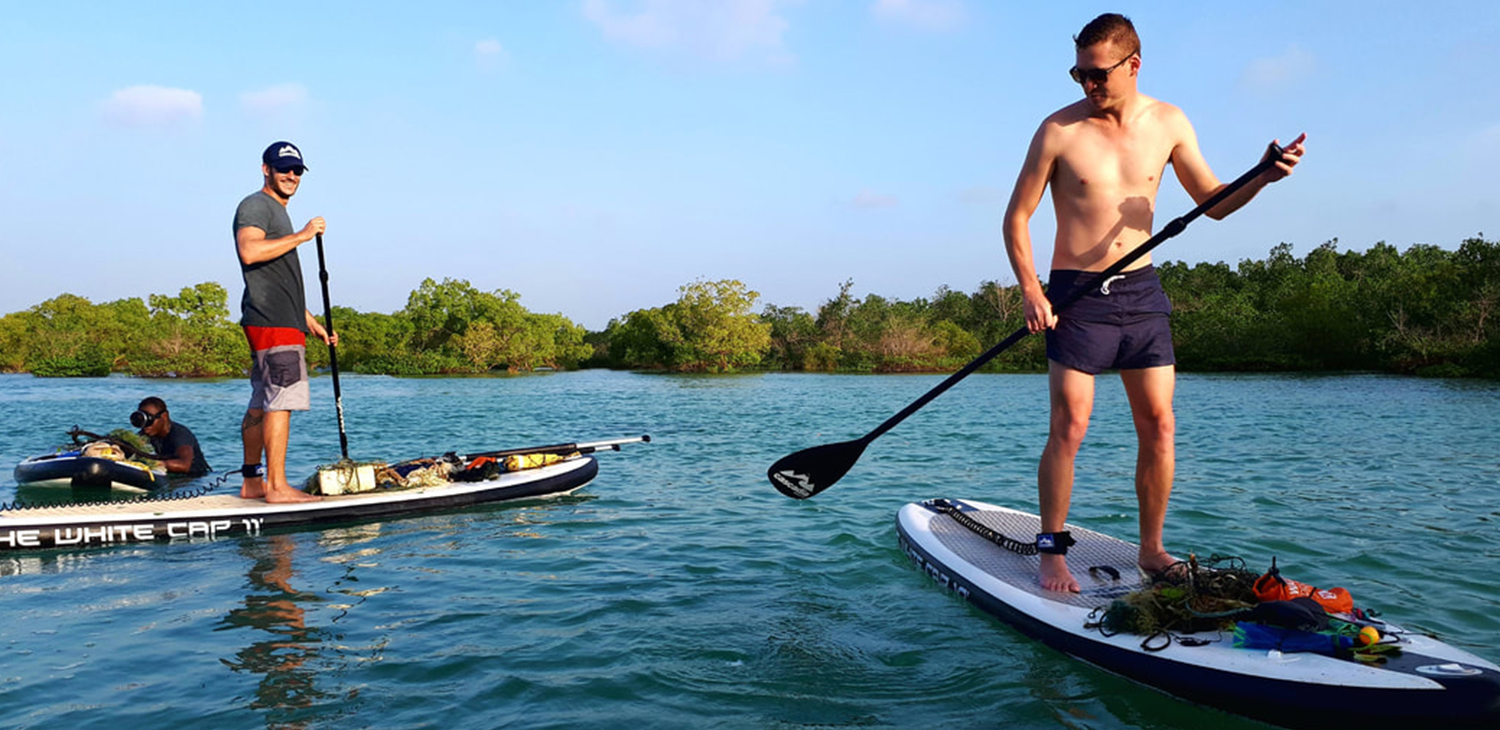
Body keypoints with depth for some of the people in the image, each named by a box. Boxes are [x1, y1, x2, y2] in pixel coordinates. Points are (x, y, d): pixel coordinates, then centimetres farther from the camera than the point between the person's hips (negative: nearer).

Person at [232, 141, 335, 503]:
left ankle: (252, 482, 16)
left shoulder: (277, 213, 28)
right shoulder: (256, 205, -3)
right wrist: (302, 235, -19)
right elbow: (249, 251, -24)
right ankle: (276, 485, -13)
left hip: (283, 323, 10)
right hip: (272, 323, -10)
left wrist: (315, 324, 27)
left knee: (261, 403, 11)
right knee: (280, 401, -13)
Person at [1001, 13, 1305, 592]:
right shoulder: (1060, 130, -7)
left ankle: (1152, 548, 18)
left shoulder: (1168, 123, 4)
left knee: (1158, 426, 4)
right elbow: (1016, 217, -3)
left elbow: (1213, 202, 12)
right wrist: (1031, 293, -14)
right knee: (1068, 427, -9)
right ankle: (1052, 552, 4)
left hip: (1141, 290, 4)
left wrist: (1261, 179, -8)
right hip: (1077, 293, -4)